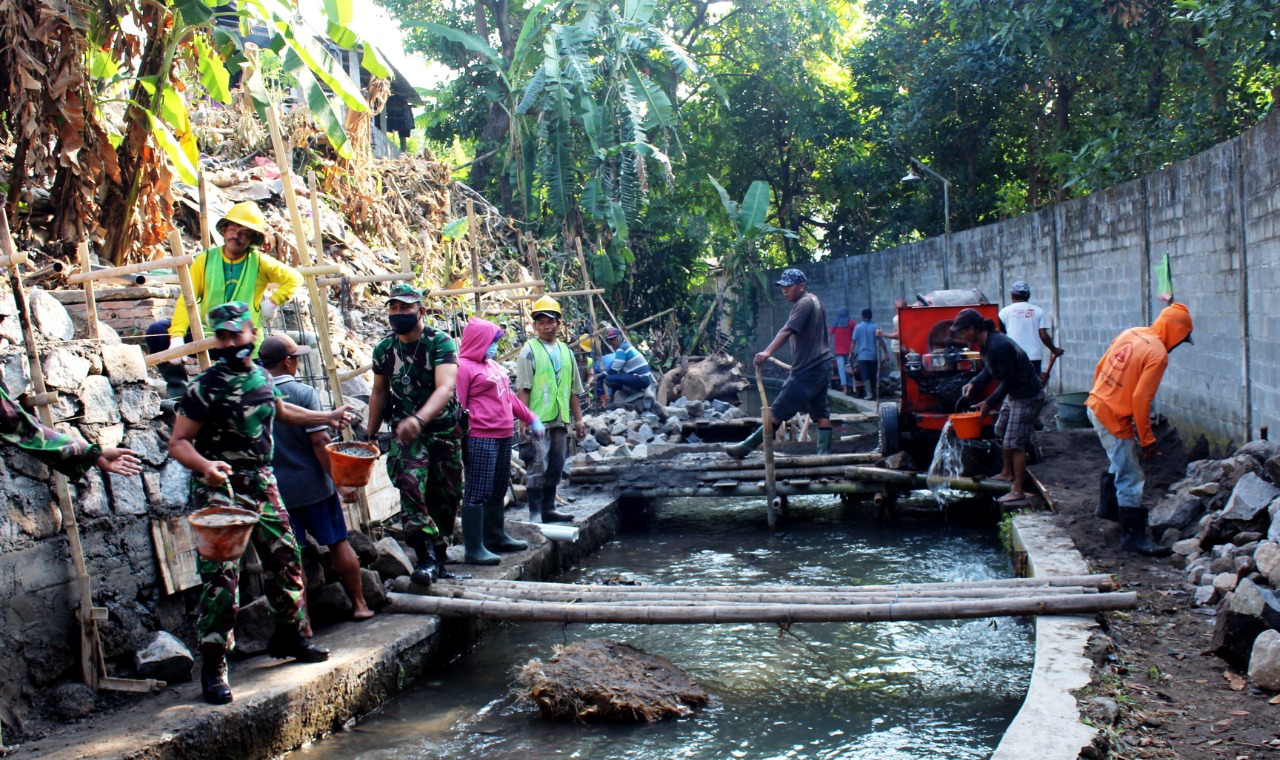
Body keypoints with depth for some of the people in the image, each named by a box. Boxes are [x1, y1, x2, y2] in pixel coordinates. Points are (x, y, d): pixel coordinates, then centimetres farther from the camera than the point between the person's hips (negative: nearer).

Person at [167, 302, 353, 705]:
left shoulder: (261, 376, 6)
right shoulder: (204, 388, -14)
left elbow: (279, 410, 27)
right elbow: (178, 442, -15)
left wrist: (326, 417, 31)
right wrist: (204, 465, -34)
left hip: (262, 483, 7)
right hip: (220, 489, -7)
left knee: (286, 559, 15)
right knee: (221, 576, -11)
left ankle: (288, 635, 34)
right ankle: (213, 665, -1)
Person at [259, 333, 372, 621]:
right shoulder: (303, 393, -13)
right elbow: (320, 442, -16)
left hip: (276, 490, 3)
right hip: (313, 486, -3)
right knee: (339, 544, 10)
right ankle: (359, 604, 18)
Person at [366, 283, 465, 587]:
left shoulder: (441, 343, -14)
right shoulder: (383, 349, -1)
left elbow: (445, 387, -29)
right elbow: (379, 392, 13)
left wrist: (419, 418, -45)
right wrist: (370, 436, 13)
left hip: (445, 430, -1)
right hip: (406, 429, 1)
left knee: (446, 497, 5)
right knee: (410, 483, -23)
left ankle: (439, 560, 22)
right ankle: (426, 557, -25)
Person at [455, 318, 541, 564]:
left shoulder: (493, 366, 19)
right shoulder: (464, 367, -9)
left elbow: (509, 397, 27)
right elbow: (458, 407, -13)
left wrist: (531, 419, 28)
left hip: (503, 436, 9)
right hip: (480, 439, -9)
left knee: (498, 490, 17)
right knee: (477, 493, -7)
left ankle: (496, 537, 30)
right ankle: (474, 549, -4)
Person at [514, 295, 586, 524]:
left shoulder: (565, 351, 15)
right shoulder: (529, 351, -2)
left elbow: (574, 391, 18)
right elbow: (522, 389, -8)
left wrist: (578, 419, 14)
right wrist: (524, 419, -16)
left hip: (560, 420, 6)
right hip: (538, 420, -6)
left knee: (555, 468, 11)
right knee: (537, 468, -5)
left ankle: (548, 509, 20)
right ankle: (535, 513, 0)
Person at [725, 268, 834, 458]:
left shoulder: (804, 304, -14)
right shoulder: (815, 301, 17)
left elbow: (787, 331, -29)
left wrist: (768, 352, -41)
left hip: (807, 370, -11)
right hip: (821, 366, 11)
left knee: (778, 411, -10)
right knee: (820, 412, 9)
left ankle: (746, 447, -10)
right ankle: (825, 453, 9)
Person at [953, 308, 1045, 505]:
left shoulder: (998, 347, -29)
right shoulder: (987, 343, 1)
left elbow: (1009, 379, -24)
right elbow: (989, 369, 14)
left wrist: (989, 403, -19)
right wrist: (974, 383, -2)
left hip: (1027, 397, -11)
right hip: (1013, 394, 11)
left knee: (1015, 442, -9)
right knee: (1002, 432, 22)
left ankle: (1017, 490, -3)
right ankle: (1007, 473, 40)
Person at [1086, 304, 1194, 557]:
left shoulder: (1130, 334, 6)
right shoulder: (1158, 354, -18)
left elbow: (1100, 368, 12)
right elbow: (1140, 399, -20)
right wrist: (1147, 439, -12)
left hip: (1096, 405, 9)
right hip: (1114, 416, -9)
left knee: (1121, 460, 28)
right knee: (1130, 478, -2)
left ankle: (1107, 506, 42)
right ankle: (1132, 536, 2)